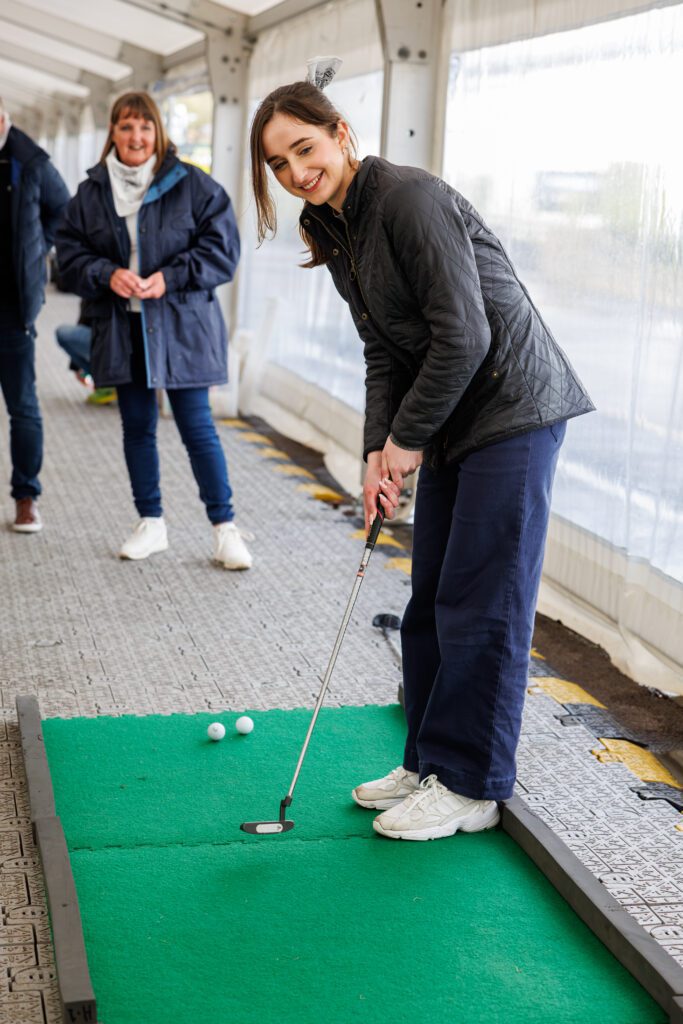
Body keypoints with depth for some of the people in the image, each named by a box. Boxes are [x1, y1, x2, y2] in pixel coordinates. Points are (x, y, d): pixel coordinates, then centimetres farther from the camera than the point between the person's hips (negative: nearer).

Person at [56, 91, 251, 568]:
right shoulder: (92, 192, 4)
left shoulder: (192, 185, -5)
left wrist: (171, 277, -17)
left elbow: (222, 247, -6)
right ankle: (151, 524, 24)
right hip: (121, 329, 4)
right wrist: (107, 275, -14)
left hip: (181, 327, -4)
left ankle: (226, 528, 7)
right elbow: (70, 252, 6)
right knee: (137, 427, 12)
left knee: (197, 426, -2)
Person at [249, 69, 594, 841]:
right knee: (431, 601, 13)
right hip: (452, 424, 9)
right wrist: (379, 448, -3)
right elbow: (384, 350, 10)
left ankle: (471, 785, 7)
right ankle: (428, 762, 25)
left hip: (512, 408, -9)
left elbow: (463, 335, -23)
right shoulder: (335, 233, 9)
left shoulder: (411, 199, -19)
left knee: (481, 603, -5)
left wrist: (409, 437, -14)